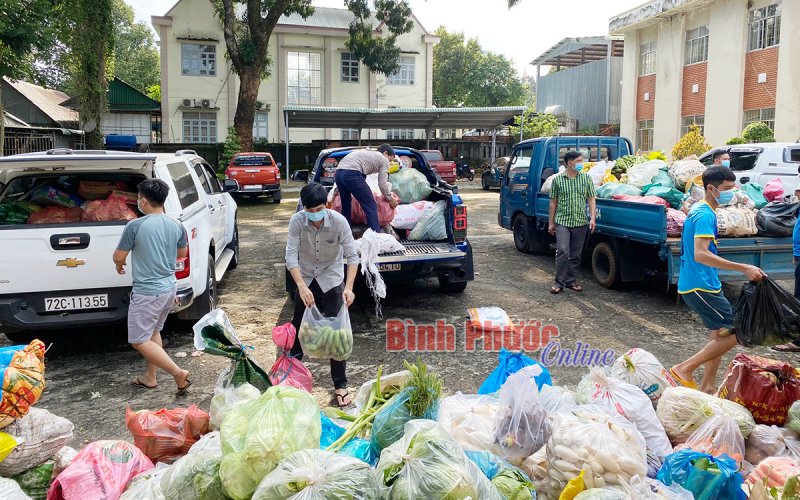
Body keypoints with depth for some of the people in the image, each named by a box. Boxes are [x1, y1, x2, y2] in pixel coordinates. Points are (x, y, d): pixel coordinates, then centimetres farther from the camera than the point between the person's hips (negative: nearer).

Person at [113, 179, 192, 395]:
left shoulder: (135, 226, -17)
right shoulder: (176, 225, 0)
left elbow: (118, 257, -6)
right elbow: (182, 253, 16)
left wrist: (119, 267, 17)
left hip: (147, 292, -7)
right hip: (169, 287, 7)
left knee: (139, 340, 2)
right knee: (153, 331, 23)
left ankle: (178, 373, -4)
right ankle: (150, 377, 31)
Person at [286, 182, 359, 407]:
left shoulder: (339, 222, -23)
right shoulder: (296, 221, -19)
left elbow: (352, 256, -21)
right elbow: (291, 256, -21)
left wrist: (348, 287, -33)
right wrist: (302, 286, -34)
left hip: (332, 281, -2)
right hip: (305, 280, 2)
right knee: (298, 329, 15)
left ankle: (340, 385, 5)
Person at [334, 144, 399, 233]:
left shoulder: (366, 152, 37)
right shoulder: (384, 159, 15)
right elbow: (382, 184, 9)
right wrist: (390, 199, 24)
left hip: (338, 172, 8)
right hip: (352, 174, -8)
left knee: (346, 206, 23)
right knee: (371, 206, -2)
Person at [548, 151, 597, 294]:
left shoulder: (586, 178, 5)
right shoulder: (558, 179, 1)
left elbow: (591, 199, 6)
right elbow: (553, 202, 5)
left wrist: (592, 218, -6)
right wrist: (551, 222, 5)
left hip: (580, 223, 3)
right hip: (562, 221, -2)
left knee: (576, 255, 8)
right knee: (562, 252, -12)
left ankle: (571, 281, 20)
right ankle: (559, 282, -3)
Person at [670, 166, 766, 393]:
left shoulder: (698, 210, 14)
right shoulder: (705, 215, -18)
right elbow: (700, 255, -31)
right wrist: (743, 268, -32)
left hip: (705, 284, 10)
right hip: (700, 286, -10)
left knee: (719, 334, 15)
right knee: (734, 333, -7)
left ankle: (707, 388, 21)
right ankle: (684, 369, -3)